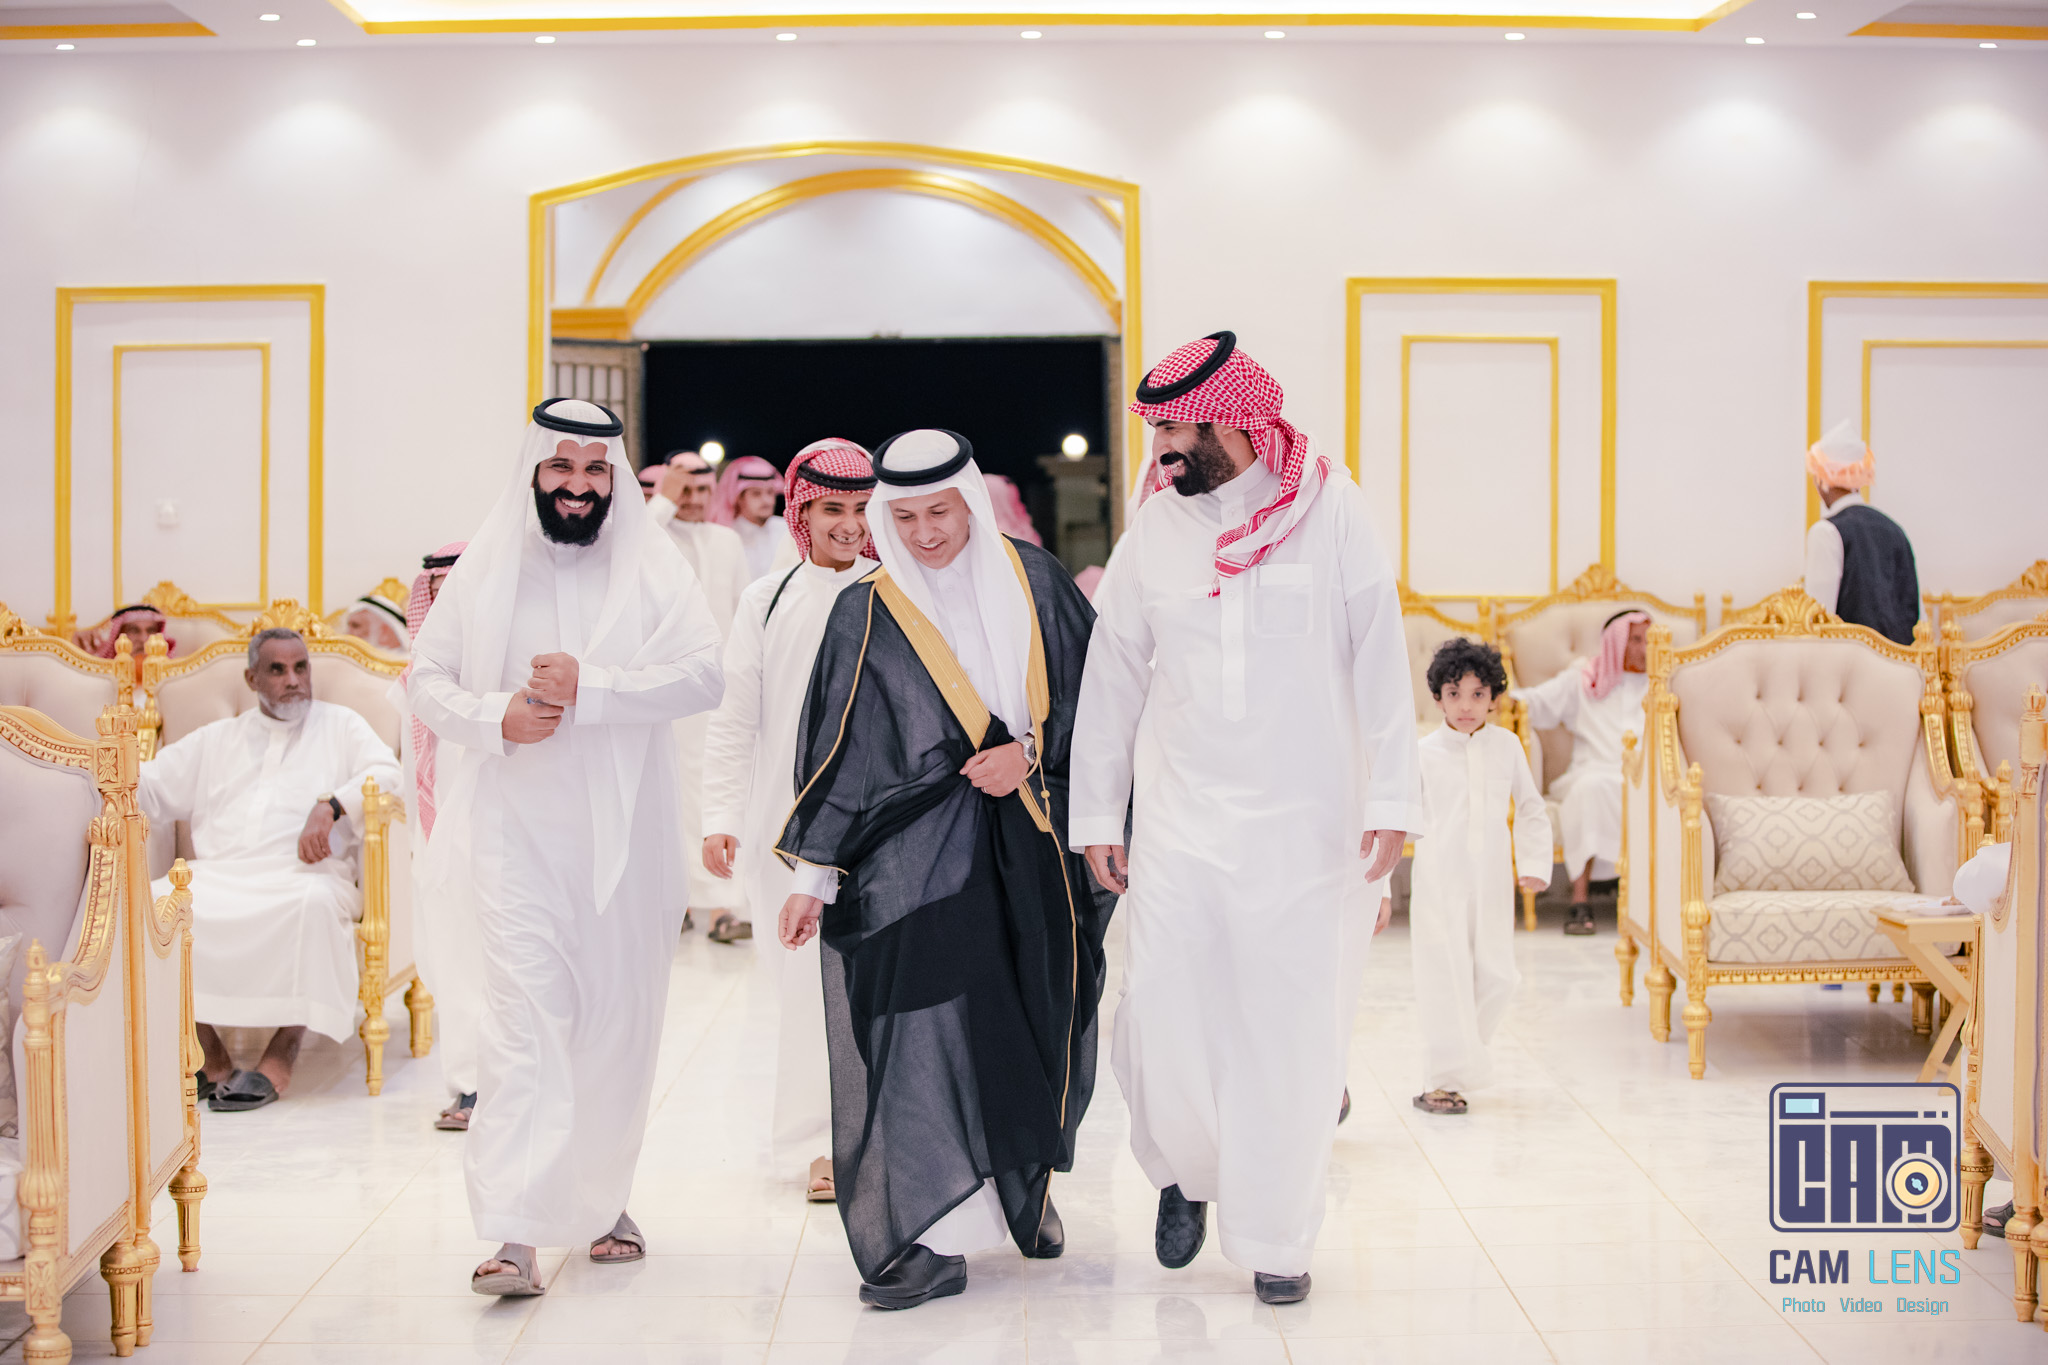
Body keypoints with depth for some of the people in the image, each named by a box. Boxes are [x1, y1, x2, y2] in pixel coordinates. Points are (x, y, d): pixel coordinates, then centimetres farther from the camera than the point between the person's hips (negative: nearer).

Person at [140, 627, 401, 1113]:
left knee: (314, 903, -39)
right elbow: (151, 789, 24)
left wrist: (330, 805, -15)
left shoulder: (341, 725, 18)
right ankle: (210, 1058, -19)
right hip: (218, 875, 3)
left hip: (301, 872, -3)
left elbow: (386, 773, 1)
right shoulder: (216, 740, 27)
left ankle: (280, 1058, -30)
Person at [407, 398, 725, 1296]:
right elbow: (427, 680, 7)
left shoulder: (652, 568, 2)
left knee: (620, 1019, 10)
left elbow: (703, 674, -10)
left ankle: (602, 1198, 29)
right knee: (524, 1018, -10)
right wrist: (495, 717, -13)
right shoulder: (486, 567, 5)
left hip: (626, 833, 1)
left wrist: (590, 687, -20)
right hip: (516, 831, -1)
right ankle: (513, 1232, -13)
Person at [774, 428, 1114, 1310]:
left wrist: (1031, 752, -9)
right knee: (921, 1022, -14)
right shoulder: (868, 615, 2)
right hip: (921, 859, -2)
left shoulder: (1032, 580, 6)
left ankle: (1025, 1187, 32)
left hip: (1032, 848, 3)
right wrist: (812, 875, -1)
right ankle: (933, 1237, -11)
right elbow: (839, 753, 2)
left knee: (1032, 1028, 9)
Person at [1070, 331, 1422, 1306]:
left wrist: (1390, 798, -8)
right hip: (1180, 816, 2)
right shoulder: (1153, 531, 5)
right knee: (1164, 1021, -2)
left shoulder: (1330, 510, -2)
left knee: (1291, 1031, 2)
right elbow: (1112, 677, 10)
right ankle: (1185, 1171, 29)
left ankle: (1277, 1242, 17)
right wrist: (1097, 814, 8)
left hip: (1307, 821, -2)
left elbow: (1379, 658, -2)